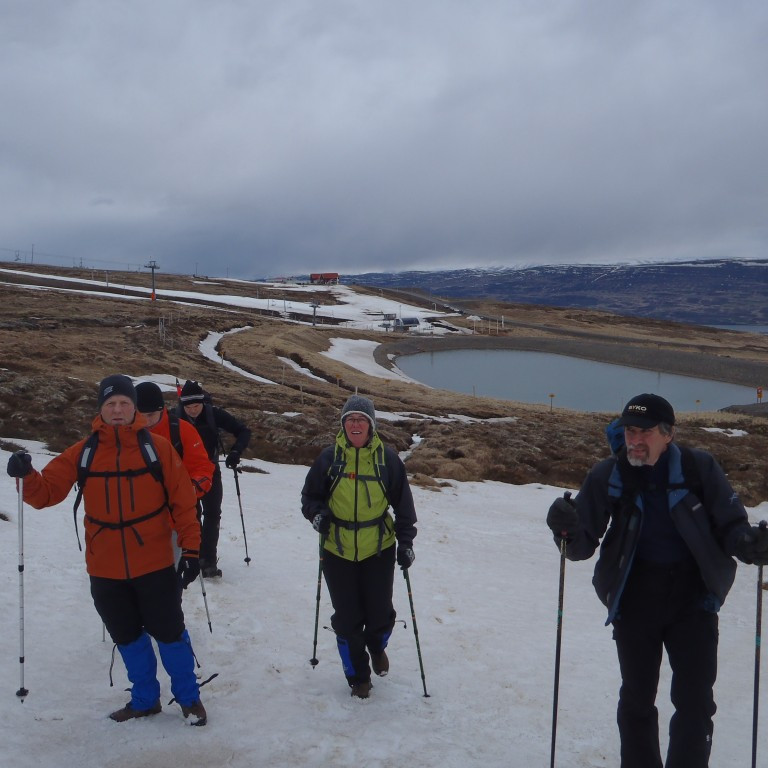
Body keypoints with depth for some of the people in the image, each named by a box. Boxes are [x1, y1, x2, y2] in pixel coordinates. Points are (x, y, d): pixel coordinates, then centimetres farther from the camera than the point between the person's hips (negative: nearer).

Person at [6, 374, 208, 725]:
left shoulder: (157, 448, -8)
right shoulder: (83, 452, -1)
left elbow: (182, 501, -6)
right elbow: (46, 492, -4)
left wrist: (191, 549, -7)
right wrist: (27, 475, -25)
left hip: (155, 564, -3)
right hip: (105, 568, 3)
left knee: (169, 632, 9)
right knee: (127, 637, 19)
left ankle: (189, 697, 32)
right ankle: (145, 699, 40)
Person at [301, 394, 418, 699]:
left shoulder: (387, 457, -6)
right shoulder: (329, 456, -5)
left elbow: (403, 503, 2)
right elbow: (310, 495, 6)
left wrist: (406, 541, -2)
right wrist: (316, 513, -14)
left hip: (378, 550, 0)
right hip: (337, 551, 0)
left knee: (380, 613, 6)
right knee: (347, 619, 8)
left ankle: (376, 646, 43)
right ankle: (358, 676, 32)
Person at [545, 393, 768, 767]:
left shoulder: (699, 467, -10)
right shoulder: (607, 476, -8)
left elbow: (731, 523, -2)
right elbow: (584, 545, -5)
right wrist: (569, 529, -28)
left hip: (693, 597, -1)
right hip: (634, 599, 1)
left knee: (695, 701, 1)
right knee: (637, 699, 14)